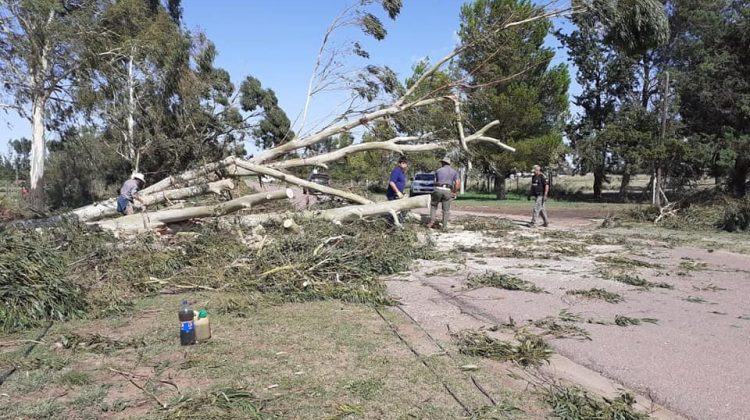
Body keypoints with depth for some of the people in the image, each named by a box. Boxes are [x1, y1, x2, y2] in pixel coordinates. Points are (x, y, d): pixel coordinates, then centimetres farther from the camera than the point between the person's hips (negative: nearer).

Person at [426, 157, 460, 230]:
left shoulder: (438, 170, 11)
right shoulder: (454, 172, 12)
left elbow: (435, 182, 10)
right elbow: (458, 184, 0)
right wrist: (454, 192, 9)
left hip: (438, 189, 0)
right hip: (447, 191, 1)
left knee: (433, 205, 20)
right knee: (446, 209, 10)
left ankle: (432, 220, 4)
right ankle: (444, 226, 9)